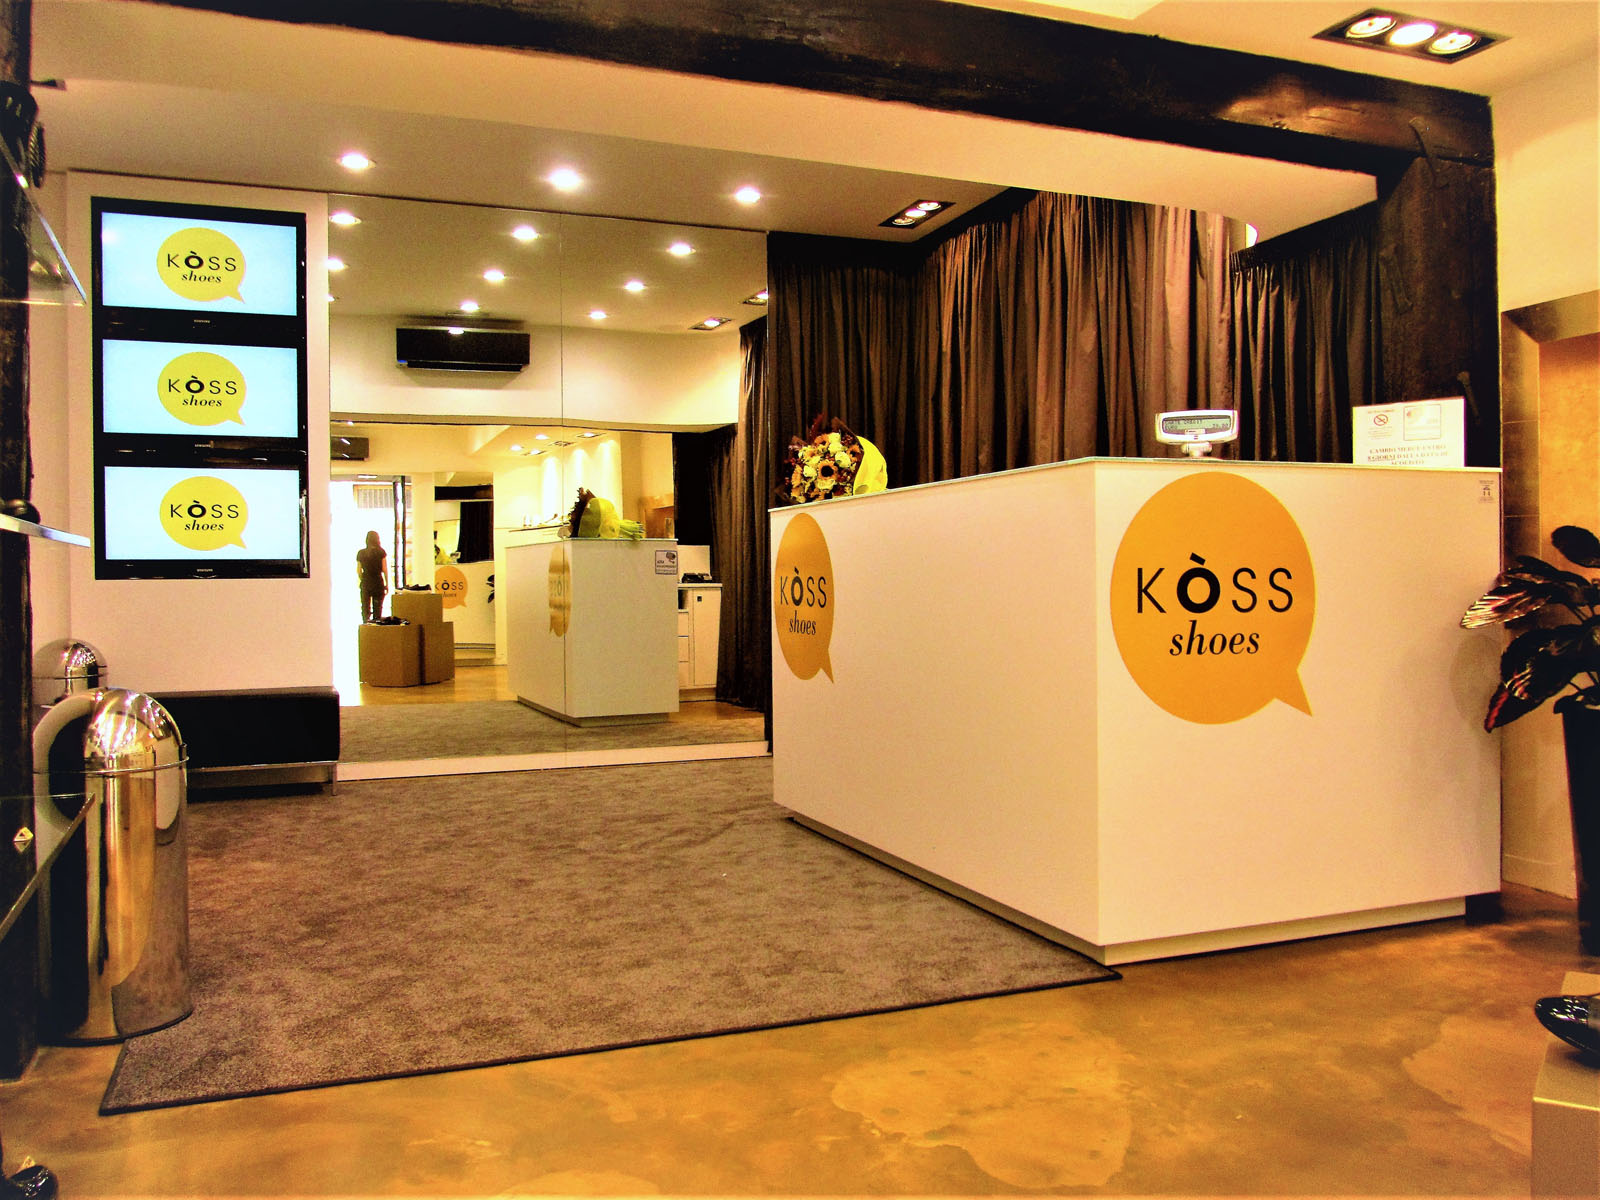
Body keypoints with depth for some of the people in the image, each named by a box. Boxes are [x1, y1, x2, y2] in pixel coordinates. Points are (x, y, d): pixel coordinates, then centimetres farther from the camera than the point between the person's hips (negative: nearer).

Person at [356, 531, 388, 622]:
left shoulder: (361, 553, 0)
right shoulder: (381, 552, -6)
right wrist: (387, 584, 2)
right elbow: (385, 569, -6)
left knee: (365, 608, 6)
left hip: (365, 584, 1)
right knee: (377, 609, 8)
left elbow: (358, 571, 2)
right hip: (378, 582, -1)